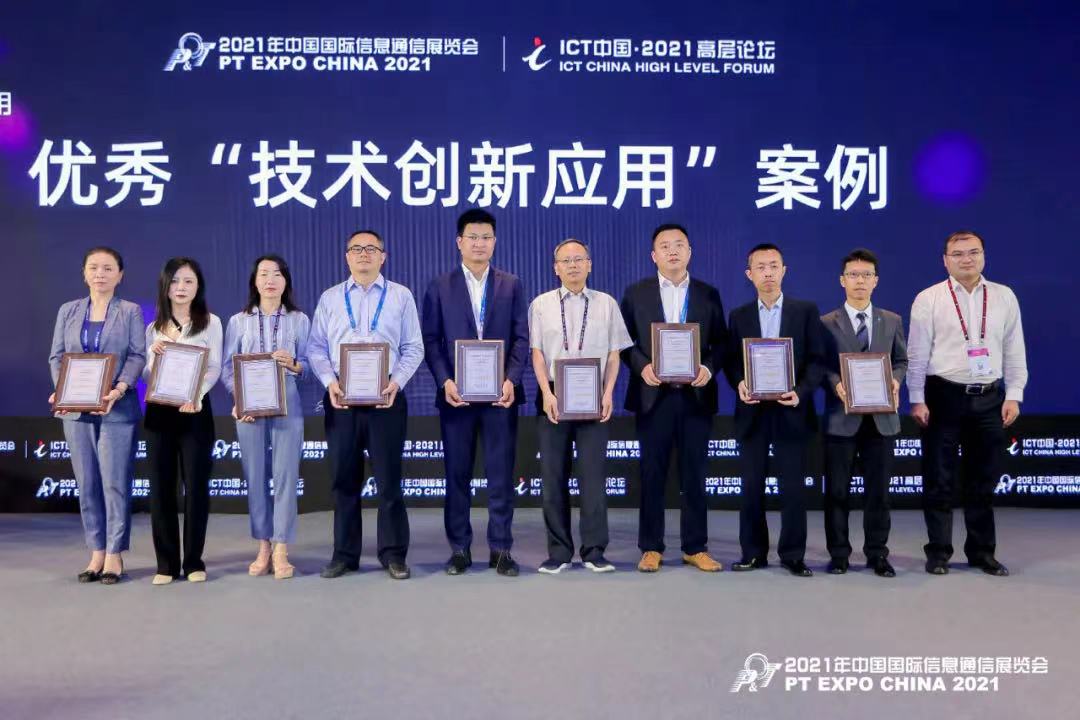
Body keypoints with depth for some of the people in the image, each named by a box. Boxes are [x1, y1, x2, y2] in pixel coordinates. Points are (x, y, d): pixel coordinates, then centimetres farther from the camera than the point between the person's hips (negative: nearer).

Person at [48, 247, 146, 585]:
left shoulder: (131, 311, 4)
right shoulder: (68, 311, 13)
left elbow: (138, 355, -5)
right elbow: (56, 356, 9)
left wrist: (119, 389, -20)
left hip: (116, 409, -3)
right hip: (76, 409, 3)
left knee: (115, 482, -2)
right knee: (87, 483, 6)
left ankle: (115, 554, 7)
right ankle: (96, 553, 15)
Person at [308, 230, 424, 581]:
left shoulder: (401, 296, 7)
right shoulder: (330, 298, 12)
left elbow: (413, 348, 4)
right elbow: (316, 348, 8)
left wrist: (396, 382, -12)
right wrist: (330, 383, -9)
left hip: (386, 397, -1)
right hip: (340, 398, 2)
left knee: (389, 478, 2)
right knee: (344, 479, 7)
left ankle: (393, 553, 12)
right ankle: (344, 554, 17)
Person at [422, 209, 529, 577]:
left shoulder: (512, 285, 8)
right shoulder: (440, 286, 6)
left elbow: (521, 338, 3)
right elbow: (431, 339, 2)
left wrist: (511, 380, -10)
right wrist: (445, 381, -11)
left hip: (500, 393, 0)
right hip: (456, 393, 0)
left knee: (501, 474, 3)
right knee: (457, 474, 6)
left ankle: (501, 549, 13)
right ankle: (459, 549, 17)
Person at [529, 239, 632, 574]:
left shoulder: (606, 304, 8)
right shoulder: (541, 304, 7)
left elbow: (613, 354, 6)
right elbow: (537, 353, 3)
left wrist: (608, 393, -7)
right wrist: (547, 393, -9)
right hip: (553, 397, 1)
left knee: (593, 475, 0)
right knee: (553, 475, 4)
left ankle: (594, 550, 9)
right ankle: (559, 552, 12)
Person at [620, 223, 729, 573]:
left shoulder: (709, 294, 8)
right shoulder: (636, 293, 5)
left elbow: (721, 342, 8)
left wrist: (709, 368, -10)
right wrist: (642, 367, -13)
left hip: (696, 395, 1)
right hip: (653, 395, -1)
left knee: (694, 475, 6)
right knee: (652, 475, 4)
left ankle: (696, 548, 16)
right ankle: (651, 547, 14)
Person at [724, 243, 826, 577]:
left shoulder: (806, 311, 4)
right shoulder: (738, 316, 10)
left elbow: (817, 359, 0)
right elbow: (731, 361, 8)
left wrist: (801, 392, -15)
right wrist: (739, 384, -13)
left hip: (790, 411, -2)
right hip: (752, 412, 2)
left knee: (793, 487, 2)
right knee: (751, 487, 6)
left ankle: (793, 555, 14)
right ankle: (753, 552, 17)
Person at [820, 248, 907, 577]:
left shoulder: (892, 321, 11)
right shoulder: (826, 323, 2)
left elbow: (901, 361, 12)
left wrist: (895, 380, -8)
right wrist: (836, 384, -20)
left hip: (880, 417, 2)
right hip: (841, 417, -2)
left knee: (878, 489, 7)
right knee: (837, 490, 4)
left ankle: (877, 554, 18)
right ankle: (838, 554, 14)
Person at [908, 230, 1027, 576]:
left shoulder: (1004, 297, 6)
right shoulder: (928, 299, -3)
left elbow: (1014, 351, 8)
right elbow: (917, 354, -4)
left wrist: (1014, 396, 1)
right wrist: (917, 400, -7)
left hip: (990, 398, 3)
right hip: (943, 396, -3)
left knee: (983, 481, 12)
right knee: (939, 480, 4)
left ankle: (982, 551, 24)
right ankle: (939, 551, 16)